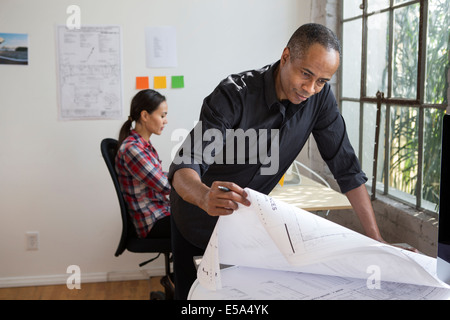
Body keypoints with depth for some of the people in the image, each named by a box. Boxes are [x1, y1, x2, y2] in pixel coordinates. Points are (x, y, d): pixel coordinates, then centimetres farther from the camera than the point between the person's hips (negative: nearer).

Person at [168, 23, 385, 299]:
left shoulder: (320, 98, -16)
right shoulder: (234, 94, -29)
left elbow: (346, 166, -12)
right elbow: (184, 167, -36)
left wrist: (377, 239, -18)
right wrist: (206, 197, -59)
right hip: (199, 214, -3)